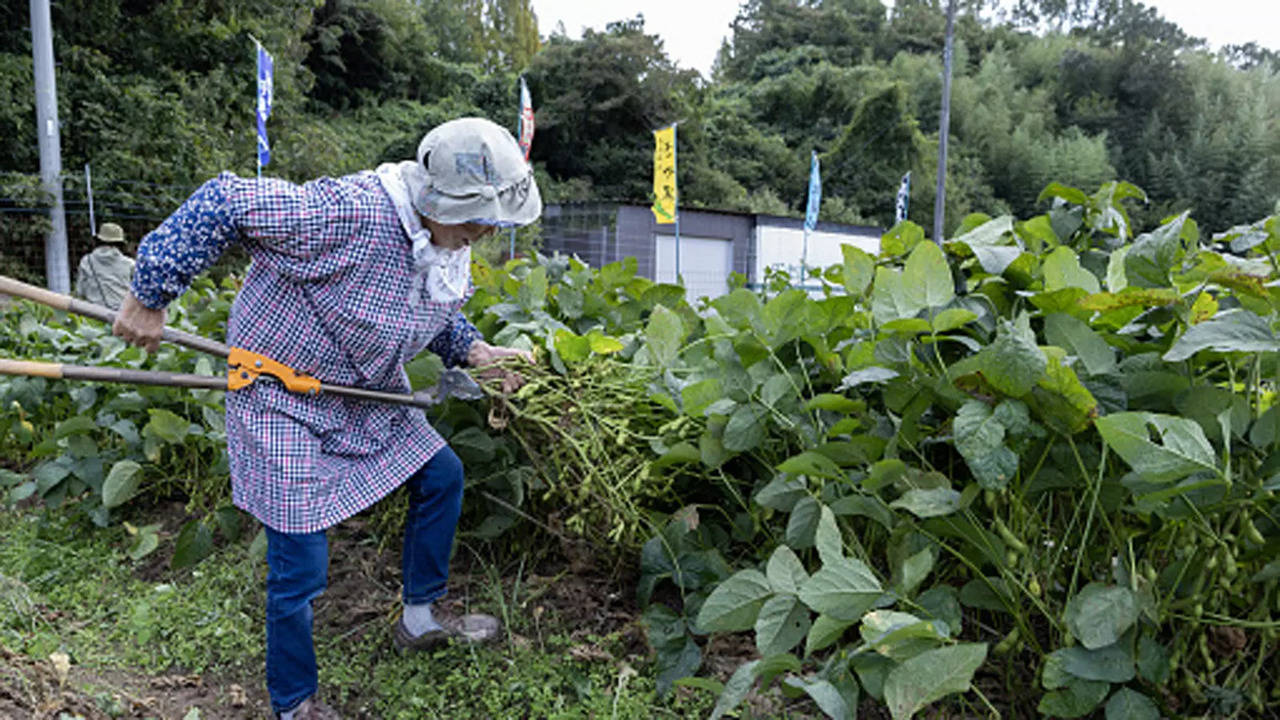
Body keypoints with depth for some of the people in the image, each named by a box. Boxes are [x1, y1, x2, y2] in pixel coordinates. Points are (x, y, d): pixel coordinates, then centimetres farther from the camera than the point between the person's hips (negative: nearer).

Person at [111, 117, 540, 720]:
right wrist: (150, 298, -22)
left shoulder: (451, 243, -5)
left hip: (367, 394, 8)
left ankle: (420, 618, 34)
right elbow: (222, 202, -28)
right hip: (284, 399, -8)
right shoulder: (348, 212, -33)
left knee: (442, 475, 14)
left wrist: (476, 351, -6)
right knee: (300, 565, -3)